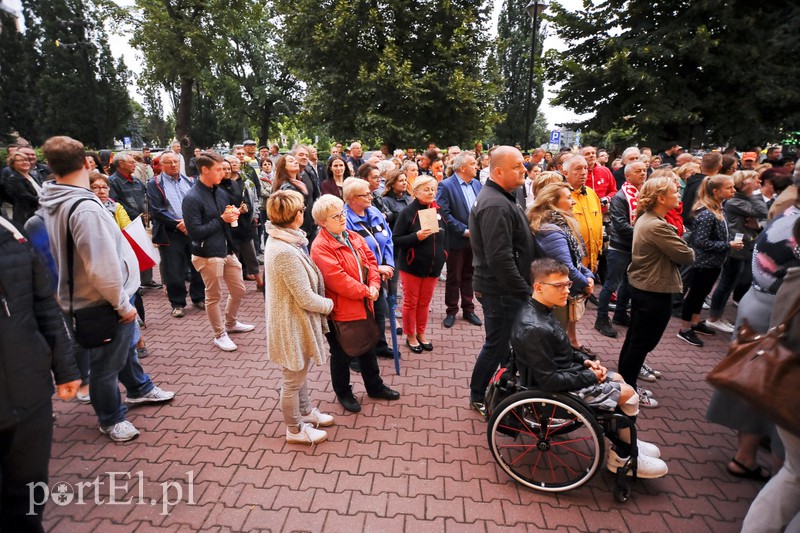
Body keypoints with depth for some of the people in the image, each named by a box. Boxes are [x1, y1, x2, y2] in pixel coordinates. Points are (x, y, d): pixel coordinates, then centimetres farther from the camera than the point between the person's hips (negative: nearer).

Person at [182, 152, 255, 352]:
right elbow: (195, 232, -20)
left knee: (239, 290, 17)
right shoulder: (192, 198, -16)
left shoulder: (221, 192, 7)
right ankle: (220, 335, 24)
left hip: (227, 250, 8)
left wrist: (233, 214, -4)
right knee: (214, 296, 7)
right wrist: (222, 219, -18)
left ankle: (231, 323, 40)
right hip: (208, 254, -7)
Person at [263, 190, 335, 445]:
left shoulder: (280, 241, 0)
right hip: (293, 324, -10)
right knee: (293, 380, 11)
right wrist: (329, 304, -9)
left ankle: (305, 411, 48)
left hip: (295, 320, 10)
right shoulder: (286, 252, -31)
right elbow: (306, 299, -25)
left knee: (300, 371, 27)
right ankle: (295, 430, 32)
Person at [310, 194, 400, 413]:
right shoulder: (321, 247, -19)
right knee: (341, 354, 12)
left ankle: (375, 386, 41)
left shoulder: (355, 237, 6)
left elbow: (371, 261, 7)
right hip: (340, 310, -7)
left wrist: (374, 285, -10)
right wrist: (365, 291, -19)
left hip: (363, 306, 8)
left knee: (368, 348, 22)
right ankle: (343, 393, 33)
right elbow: (337, 279, -26)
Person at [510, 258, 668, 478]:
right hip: (555, 389, -10)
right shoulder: (534, 328, -33)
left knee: (617, 379, 20)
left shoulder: (540, 311, -2)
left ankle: (625, 441, 33)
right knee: (627, 393, -3)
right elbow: (550, 381, -28)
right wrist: (590, 377, -16)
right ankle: (623, 456, 18)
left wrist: (584, 360, 1)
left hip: (562, 372, 10)